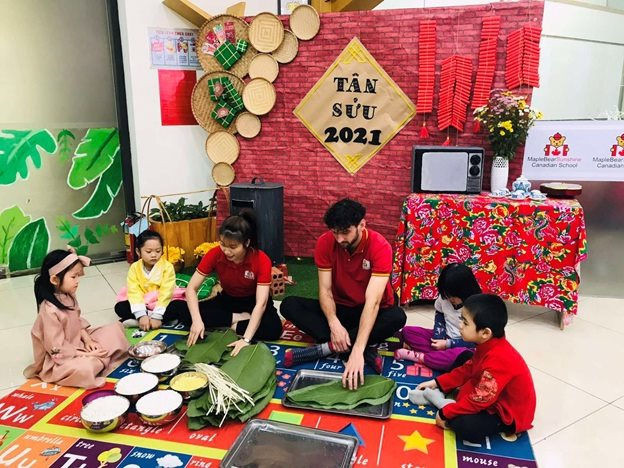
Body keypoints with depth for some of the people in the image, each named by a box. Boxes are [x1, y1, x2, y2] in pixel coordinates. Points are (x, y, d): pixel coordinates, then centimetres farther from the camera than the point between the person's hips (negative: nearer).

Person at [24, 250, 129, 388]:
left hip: (78, 344, 9)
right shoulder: (50, 311, -26)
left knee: (115, 328, 6)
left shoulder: (68, 297, -2)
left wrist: (87, 340, -4)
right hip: (60, 359, -9)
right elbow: (57, 348, -24)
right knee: (84, 369, -38)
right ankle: (100, 360, -5)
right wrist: (87, 355, -19)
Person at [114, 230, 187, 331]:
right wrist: (141, 315, -32)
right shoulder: (134, 268, -7)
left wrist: (157, 316, -30)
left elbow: (166, 292, -21)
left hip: (163, 302, -2)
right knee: (119, 307, -19)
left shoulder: (167, 267, -14)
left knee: (181, 306, -28)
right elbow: (134, 292, -18)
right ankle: (162, 320, -26)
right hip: (141, 303, 2)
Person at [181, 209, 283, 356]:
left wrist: (246, 339, -44)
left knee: (274, 329, -32)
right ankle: (237, 318, -10)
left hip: (253, 301, -2)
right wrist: (197, 320, -36)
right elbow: (191, 288, -20)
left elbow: (261, 303, -35)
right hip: (227, 299, 3)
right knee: (187, 316, -20)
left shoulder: (262, 260, -30)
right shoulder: (214, 254, -23)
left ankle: (230, 325, -13)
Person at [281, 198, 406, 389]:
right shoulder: (325, 243, -15)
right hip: (339, 309, 3)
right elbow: (325, 290, -15)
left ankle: (325, 348, -28)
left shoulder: (380, 247, -26)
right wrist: (334, 324, -35)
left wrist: (357, 350, -43)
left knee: (397, 317, -35)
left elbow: (372, 301, -34)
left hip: (369, 313, -3)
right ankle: (366, 350, -28)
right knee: (289, 305, -20)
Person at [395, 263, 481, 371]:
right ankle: (442, 355, -21)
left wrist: (447, 344, -20)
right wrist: (439, 336, -6)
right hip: (445, 337, 6)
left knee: (462, 356, -42)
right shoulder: (444, 297, -8)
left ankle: (417, 356, -26)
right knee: (407, 331, -8)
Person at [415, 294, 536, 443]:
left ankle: (444, 405, -5)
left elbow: (479, 400, -31)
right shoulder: (489, 345, -6)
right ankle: (437, 393, 2)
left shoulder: (498, 360, -36)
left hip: (509, 413, -10)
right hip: (493, 396, 10)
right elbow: (468, 369, 9)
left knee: (463, 425, -33)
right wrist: (438, 383, 6)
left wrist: (445, 413, -20)